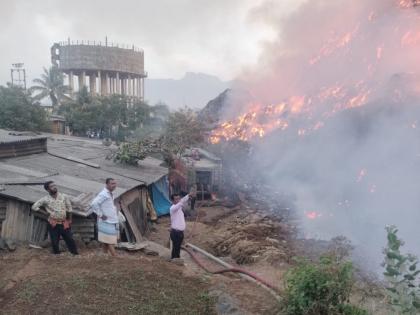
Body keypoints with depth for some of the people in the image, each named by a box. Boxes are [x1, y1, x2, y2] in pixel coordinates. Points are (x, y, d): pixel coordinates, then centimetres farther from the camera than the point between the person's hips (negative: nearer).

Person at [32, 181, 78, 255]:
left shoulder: (64, 197, 0)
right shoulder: (45, 199, -3)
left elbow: (69, 209, 9)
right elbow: (34, 207, 4)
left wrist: (69, 220, 10)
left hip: (64, 224, 1)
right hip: (53, 224, -1)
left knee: (70, 240, 1)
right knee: (55, 242, 5)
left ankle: (76, 255, 9)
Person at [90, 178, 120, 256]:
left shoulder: (110, 194, 14)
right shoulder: (103, 194, -16)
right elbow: (94, 204, -27)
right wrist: (101, 215, -21)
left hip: (112, 222, 9)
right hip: (107, 222, -9)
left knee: (106, 242, 14)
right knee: (110, 242, -6)